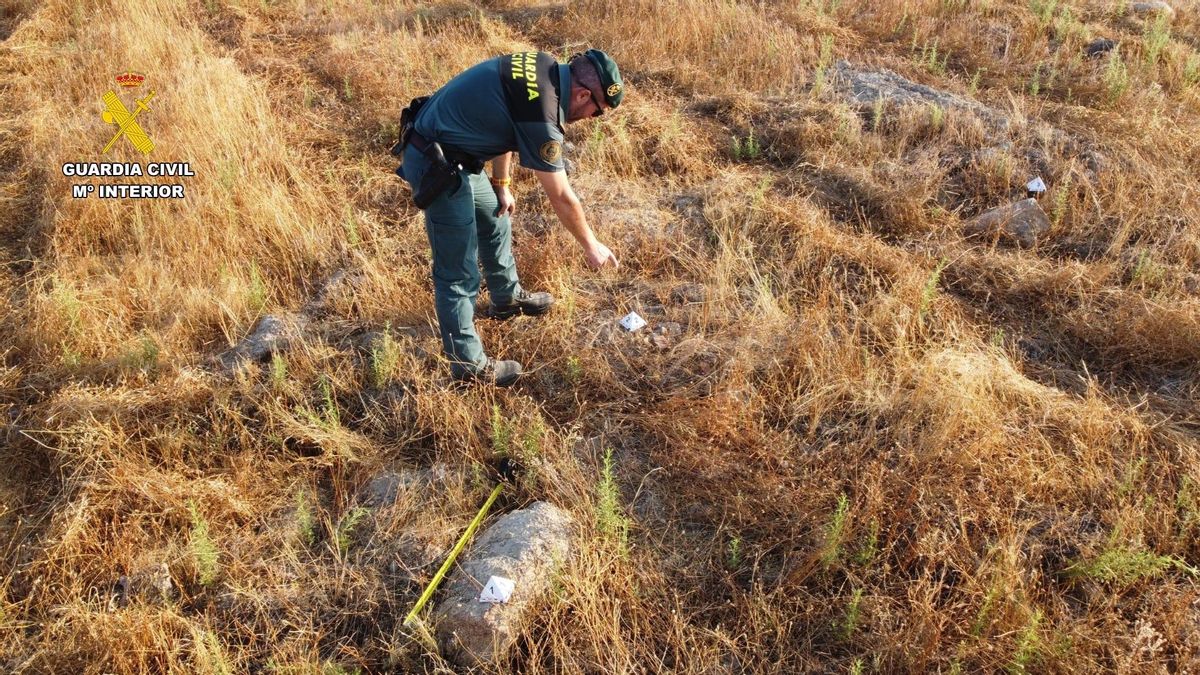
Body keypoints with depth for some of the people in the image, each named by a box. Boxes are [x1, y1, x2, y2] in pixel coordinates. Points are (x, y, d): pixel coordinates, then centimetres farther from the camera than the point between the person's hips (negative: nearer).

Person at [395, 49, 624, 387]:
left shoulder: (541, 67, 0)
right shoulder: (541, 114, -26)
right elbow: (562, 197, -16)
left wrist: (501, 185, 18)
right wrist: (591, 245, -2)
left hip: (451, 151, 10)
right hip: (436, 166, -10)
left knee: (496, 220, 26)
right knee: (459, 272, -2)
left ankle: (508, 298, 47)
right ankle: (468, 364, 11)